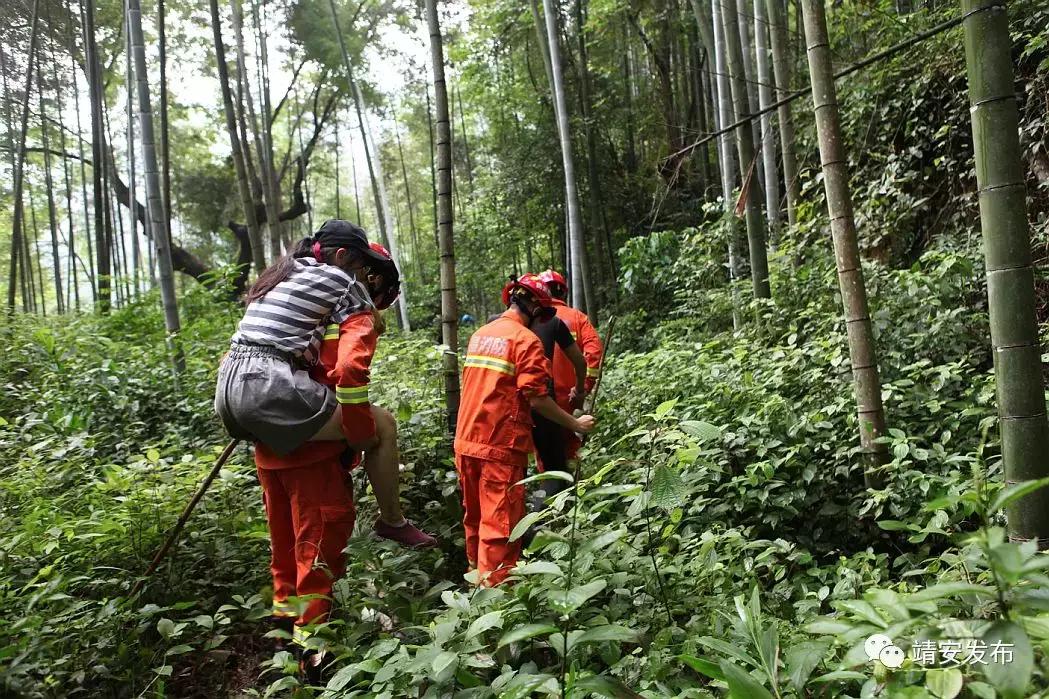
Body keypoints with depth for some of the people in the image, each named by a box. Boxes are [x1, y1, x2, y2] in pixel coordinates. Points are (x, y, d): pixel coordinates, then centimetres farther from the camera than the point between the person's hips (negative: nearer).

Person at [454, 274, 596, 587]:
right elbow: (537, 399, -16)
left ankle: (478, 576, 35)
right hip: (501, 446, -8)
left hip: (466, 442, 8)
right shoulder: (526, 340, -11)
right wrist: (576, 425, -6)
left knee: (475, 517, 20)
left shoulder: (480, 334, 12)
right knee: (501, 525, -1)